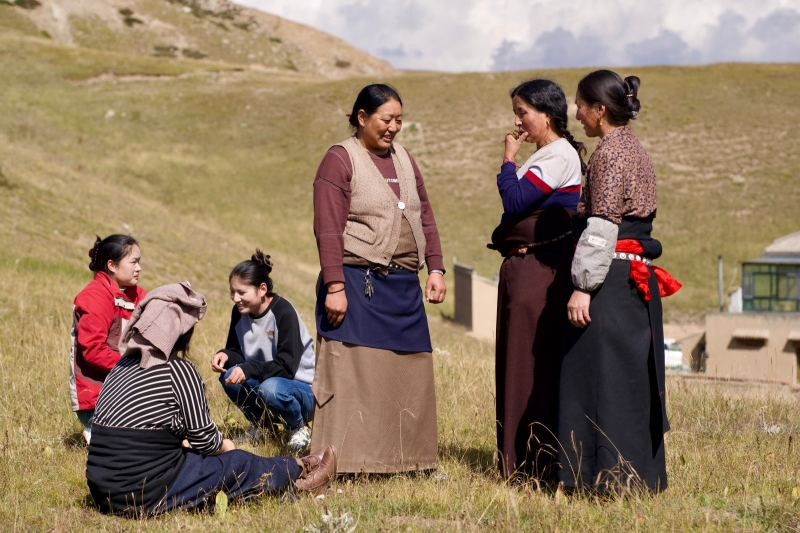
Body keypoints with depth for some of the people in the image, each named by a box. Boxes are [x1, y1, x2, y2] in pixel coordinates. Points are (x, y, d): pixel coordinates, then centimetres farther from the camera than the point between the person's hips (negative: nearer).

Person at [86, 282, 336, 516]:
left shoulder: (123, 365, 9)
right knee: (238, 463, 10)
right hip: (144, 495, -8)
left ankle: (284, 477, 38)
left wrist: (182, 442, 23)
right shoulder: (179, 371, -13)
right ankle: (297, 470, 34)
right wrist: (224, 445, 14)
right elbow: (204, 439, -7)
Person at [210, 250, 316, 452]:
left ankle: (298, 428, -5)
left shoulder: (283, 312, -21)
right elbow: (236, 351, 5)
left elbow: (287, 366, -25)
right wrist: (225, 355, -19)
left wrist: (249, 369, -37)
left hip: (304, 387, -6)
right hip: (267, 380, 6)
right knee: (228, 376, -21)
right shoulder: (239, 312, -2)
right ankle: (262, 426, 4)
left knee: (271, 388, -38)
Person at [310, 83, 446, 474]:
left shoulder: (403, 159, 16)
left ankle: (405, 458, 16)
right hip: (358, 284, -7)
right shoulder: (340, 160, -5)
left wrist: (435, 269, 8)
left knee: (408, 374, 8)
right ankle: (347, 465, -3)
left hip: (404, 285, 7)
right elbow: (328, 229, -11)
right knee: (355, 374, -7)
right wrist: (334, 287, -18)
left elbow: (425, 217, 19)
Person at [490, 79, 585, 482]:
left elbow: (515, 201, -17)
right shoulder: (543, 156, 19)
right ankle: (521, 462, 15)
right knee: (518, 362, 10)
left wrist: (508, 159, -8)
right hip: (523, 268, 10)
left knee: (533, 362, -8)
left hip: (540, 271, -10)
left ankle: (538, 463, -4)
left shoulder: (560, 155, -11)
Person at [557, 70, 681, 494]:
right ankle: (639, 474, 15)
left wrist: (584, 285, -19)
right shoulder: (633, 148, 17)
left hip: (611, 280, -10)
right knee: (633, 378, 11)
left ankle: (612, 475, -5)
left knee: (603, 375, -6)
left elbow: (602, 227, -18)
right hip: (636, 278, 10)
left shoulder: (609, 153, -12)